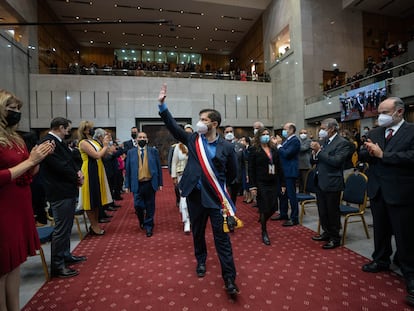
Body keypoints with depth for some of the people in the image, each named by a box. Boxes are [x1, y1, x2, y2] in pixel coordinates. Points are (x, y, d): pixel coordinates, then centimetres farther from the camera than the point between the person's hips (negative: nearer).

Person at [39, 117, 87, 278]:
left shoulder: (59, 142, 13)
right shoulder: (48, 142, -18)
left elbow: (70, 161, 17)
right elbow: (60, 166, -23)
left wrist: (78, 171, -3)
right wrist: (77, 178, -9)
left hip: (68, 191, 10)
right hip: (60, 193, -10)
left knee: (66, 227, 20)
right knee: (61, 229, -1)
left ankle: (66, 255, 35)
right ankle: (57, 266, 11)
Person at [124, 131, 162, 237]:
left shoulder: (154, 151, 4)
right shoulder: (131, 152, 6)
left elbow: (158, 168, 4)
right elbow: (127, 169, 6)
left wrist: (160, 183, 0)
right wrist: (127, 185, 2)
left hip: (150, 183, 0)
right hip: (137, 184, 1)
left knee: (150, 207, 6)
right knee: (138, 206, 2)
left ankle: (148, 226, 22)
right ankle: (141, 221, 33)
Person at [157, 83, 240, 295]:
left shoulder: (226, 147, -6)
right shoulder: (192, 139, 2)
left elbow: (232, 173, 4)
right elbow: (173, 126, 0)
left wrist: (218, 185, 8)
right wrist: (162, 104, -6)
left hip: (215, 197, -3)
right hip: (194, 194, 3)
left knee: (222, 237, 2)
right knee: (197, 232, 19)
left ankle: (229, 278, 14)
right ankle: (201, 261, 44)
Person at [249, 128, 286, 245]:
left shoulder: (274, 149, 10)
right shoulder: (254, 150, -4)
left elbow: (279, 167, 10)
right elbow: (251, 169, -8)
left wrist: (282, 183, 7)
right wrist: (252, 186, -13)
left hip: (273, 183, 5)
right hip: (261, 184, -5)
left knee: (273, 207, 6)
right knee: (264, 208, 1)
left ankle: (262, 220, 38)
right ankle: (264, 232, 23)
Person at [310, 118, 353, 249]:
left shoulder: (342, 143, -11)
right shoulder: (322, 141, 9)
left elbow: (336, 161, -24)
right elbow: (313, 161, 10)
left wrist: (319, 150, -22)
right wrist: (314, 153, -10)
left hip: (332, 183, -7)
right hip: (320, 182, 7)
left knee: (332, 211, 6)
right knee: (322, 210, 18)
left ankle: (335, 238, 23)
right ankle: (327, 233, 36)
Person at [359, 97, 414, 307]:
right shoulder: (374, 133, 8)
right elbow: (362, 155, 5)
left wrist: (382, 155, -19)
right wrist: (371, 152, -16)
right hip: (377, 191, 6)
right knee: (380, 229, 19)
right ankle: (381, 260, 37)